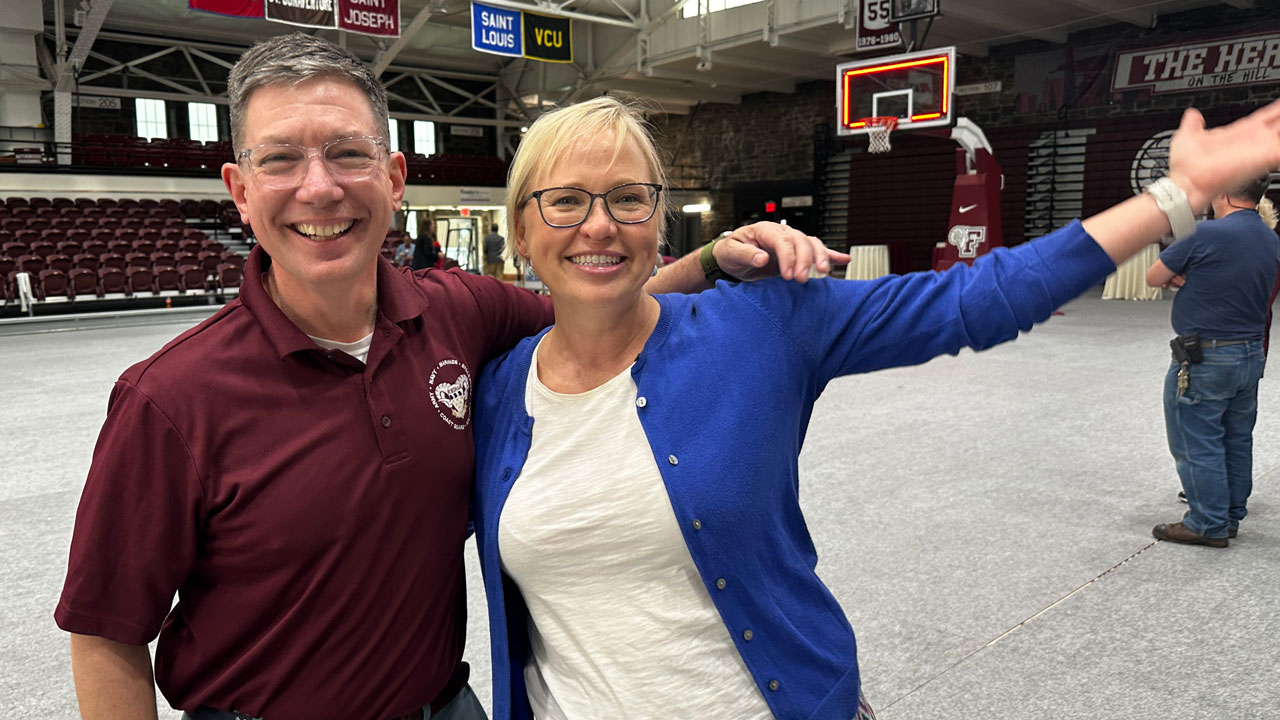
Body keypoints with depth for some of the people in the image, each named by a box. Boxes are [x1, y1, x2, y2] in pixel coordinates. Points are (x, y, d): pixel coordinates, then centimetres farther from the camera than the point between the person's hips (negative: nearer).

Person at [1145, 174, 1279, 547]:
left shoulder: (1207, 234, -18)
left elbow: (1154, 277, -10)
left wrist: (1177, 276, 8)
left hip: (1205, 359, -8)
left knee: (1196, 442, 1)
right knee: (1237, 439, 16)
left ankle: (1209, 524, 6)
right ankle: (1231, 515, 26)